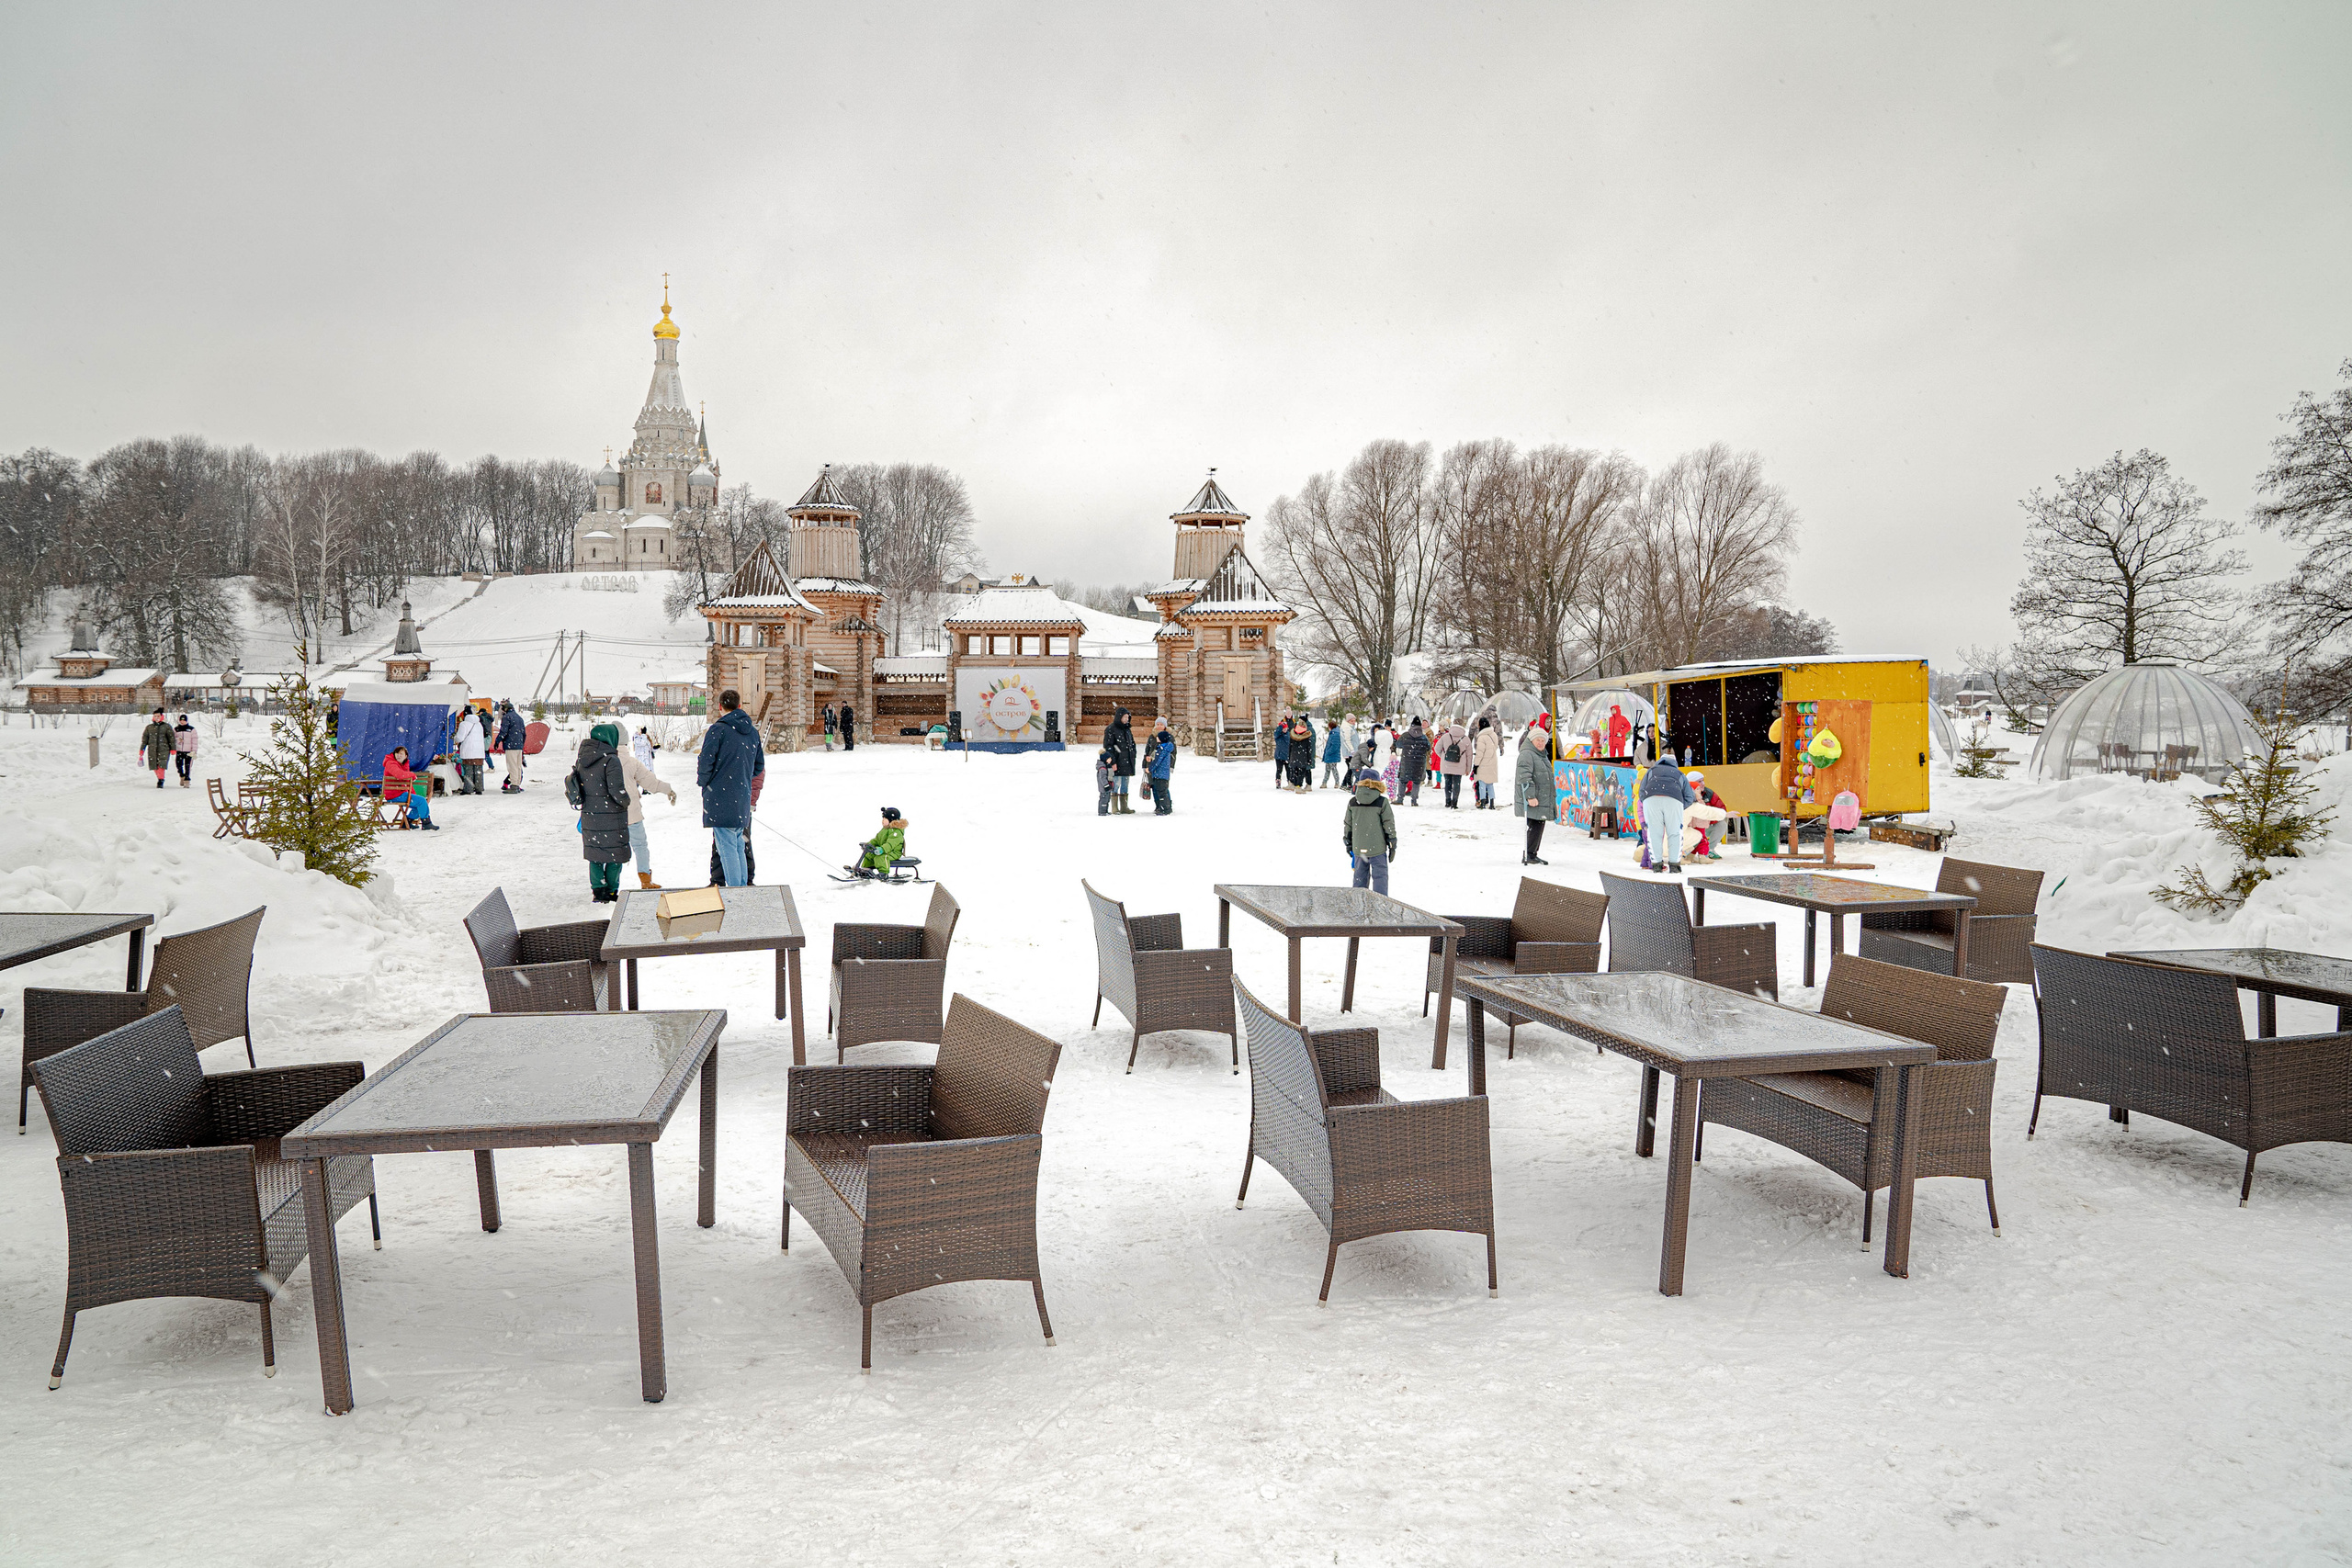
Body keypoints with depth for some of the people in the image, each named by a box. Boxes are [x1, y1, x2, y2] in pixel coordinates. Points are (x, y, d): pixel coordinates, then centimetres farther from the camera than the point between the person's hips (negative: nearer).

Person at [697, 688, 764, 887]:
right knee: (738, 847, 15)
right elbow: (759, 766, 17)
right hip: (743, 799, 6)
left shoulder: (718, 730, -10)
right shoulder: (753, 731, 10)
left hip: (720, 798, -6)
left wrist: (703, 783, 5)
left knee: (727, 847, -5)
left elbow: (705, 762, -13)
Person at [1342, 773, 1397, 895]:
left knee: (1360, 876, 15)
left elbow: (1347, 825, 8)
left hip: (1358, 848, 3)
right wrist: (1392, 846, 5)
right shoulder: (1382, 802, -8)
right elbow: (1389, 825, -4)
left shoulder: (1352, 802, 0)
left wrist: (1348, 844, 20)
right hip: (1377, 848, -3)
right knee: (1380, 876, 4)